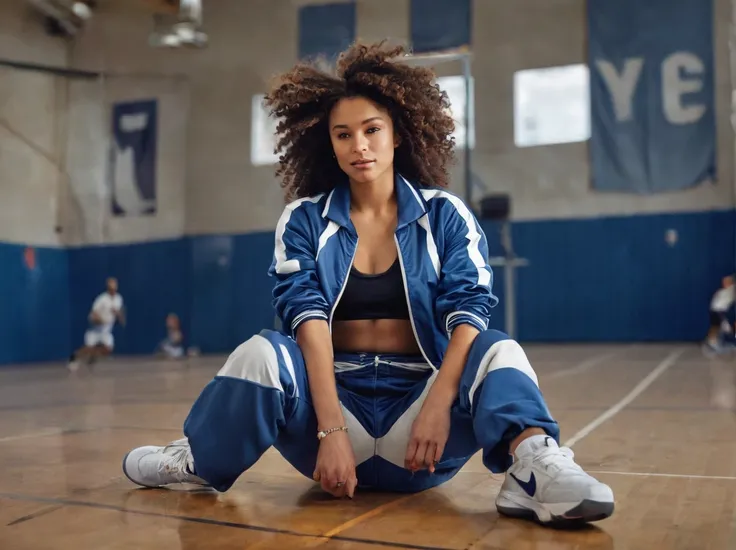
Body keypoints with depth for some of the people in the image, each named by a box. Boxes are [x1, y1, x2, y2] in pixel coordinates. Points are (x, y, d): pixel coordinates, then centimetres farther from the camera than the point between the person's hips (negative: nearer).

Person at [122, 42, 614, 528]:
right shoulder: (305, 220, 4)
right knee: (262, 354, -28)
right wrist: (331, 428, -23)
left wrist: (438, 405, -27)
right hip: (334, 395, 0)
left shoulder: (445, 215, 3)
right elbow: (308, 318, -9)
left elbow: (469, 312, -8)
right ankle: (198, 465, -8)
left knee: (499, 351, -25)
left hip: (419, 396, 0)